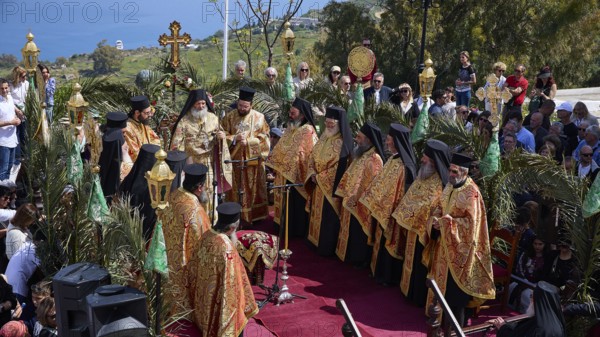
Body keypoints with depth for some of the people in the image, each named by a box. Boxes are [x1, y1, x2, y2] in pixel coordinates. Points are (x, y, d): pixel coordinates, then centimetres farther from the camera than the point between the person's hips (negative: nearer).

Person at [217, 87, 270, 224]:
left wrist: (248, 141, -18)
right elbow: (224, 136, -1)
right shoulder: (229, 117, 1)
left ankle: (254, 217, 18)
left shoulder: (259, 118, -3)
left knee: (253, 191, 7)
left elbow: (264, 138, -5)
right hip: (234, 161, 1)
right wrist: (235, 138, -21)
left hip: (253, 161, -1)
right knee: (235, 192, 4)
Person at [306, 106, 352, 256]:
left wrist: (320, 177, -14)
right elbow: (312, 156, 12)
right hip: (318, 184, 8)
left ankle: (326, 248, 11)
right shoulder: (324, 137, 8)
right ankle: (315, 241, 30)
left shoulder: (342, 143, -17)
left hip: (331, 187, -8)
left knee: (328, 218, 1)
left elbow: (339, 168, -20)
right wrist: (312, 174, -4)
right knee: (317, 214, 17)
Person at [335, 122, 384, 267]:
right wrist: (346, 195, 14)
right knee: (351, 232, 18)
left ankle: (359, 260, 13)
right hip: (352, 202, 9)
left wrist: (355, 199, -20)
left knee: (359, 235, 2)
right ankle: (350, 255, 29)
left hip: (361, 206, -9)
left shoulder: (374, 159, -21)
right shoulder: (360, 154, 9)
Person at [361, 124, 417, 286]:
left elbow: (395, 195, -22)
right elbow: (381, 183, 14)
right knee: (383, 241, 19)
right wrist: (370, 200, 13)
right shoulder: (394, 160, 4)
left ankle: (389, 277, 18)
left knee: (390, 242, 4)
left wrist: (377, 206, -13)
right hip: (384, 211, 9)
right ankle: (382, 272, 33)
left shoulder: (402, 166, -25)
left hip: (393, 214, -9)